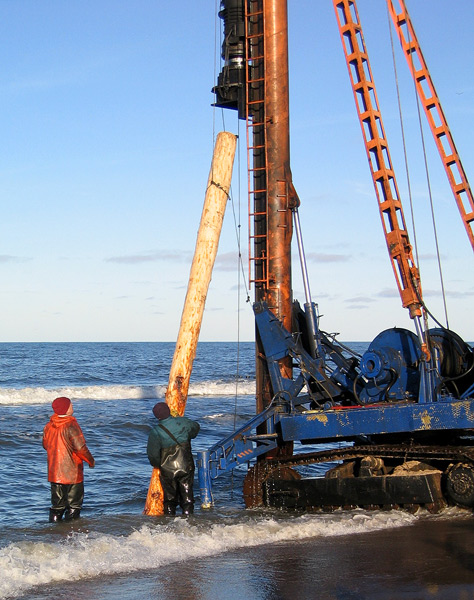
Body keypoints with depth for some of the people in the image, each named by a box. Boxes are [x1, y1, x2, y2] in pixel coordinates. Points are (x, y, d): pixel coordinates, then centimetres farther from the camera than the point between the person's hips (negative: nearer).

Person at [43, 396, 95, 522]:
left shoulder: (48, 426, 2)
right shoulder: (71, 426, -19)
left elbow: (45, 445, 15)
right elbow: (80, 448, -22)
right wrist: (91, 461, -6)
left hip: (54, 473, 6)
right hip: (72, 474, -6)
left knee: (57, 504, 17)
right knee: (74, 505, 6)